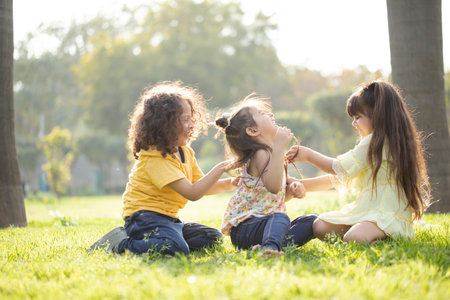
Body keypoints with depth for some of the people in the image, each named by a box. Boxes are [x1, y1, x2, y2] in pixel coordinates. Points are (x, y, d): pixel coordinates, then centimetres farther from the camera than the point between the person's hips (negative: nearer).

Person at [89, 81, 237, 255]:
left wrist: (227, 184, 0)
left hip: (169, 219, 10)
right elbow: (192, 193, -26)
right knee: (176, 248, -34)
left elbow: (201, 185, 17)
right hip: (144, 217, -10)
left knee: (213, 238, 1)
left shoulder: (185, 152, 11)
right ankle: (120, 243, -12)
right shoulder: (154, 158, -20)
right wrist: (220, 168, -23)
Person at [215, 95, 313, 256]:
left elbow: (280, 196, 23)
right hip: (244, 227, -10)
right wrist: (279, 148, -34)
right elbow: (273, 186, -35)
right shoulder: (260, 154, -15)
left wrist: (293, 189, 0)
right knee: (281, 218, -34)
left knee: (310, 222, 6)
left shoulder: (271, 153, 15)